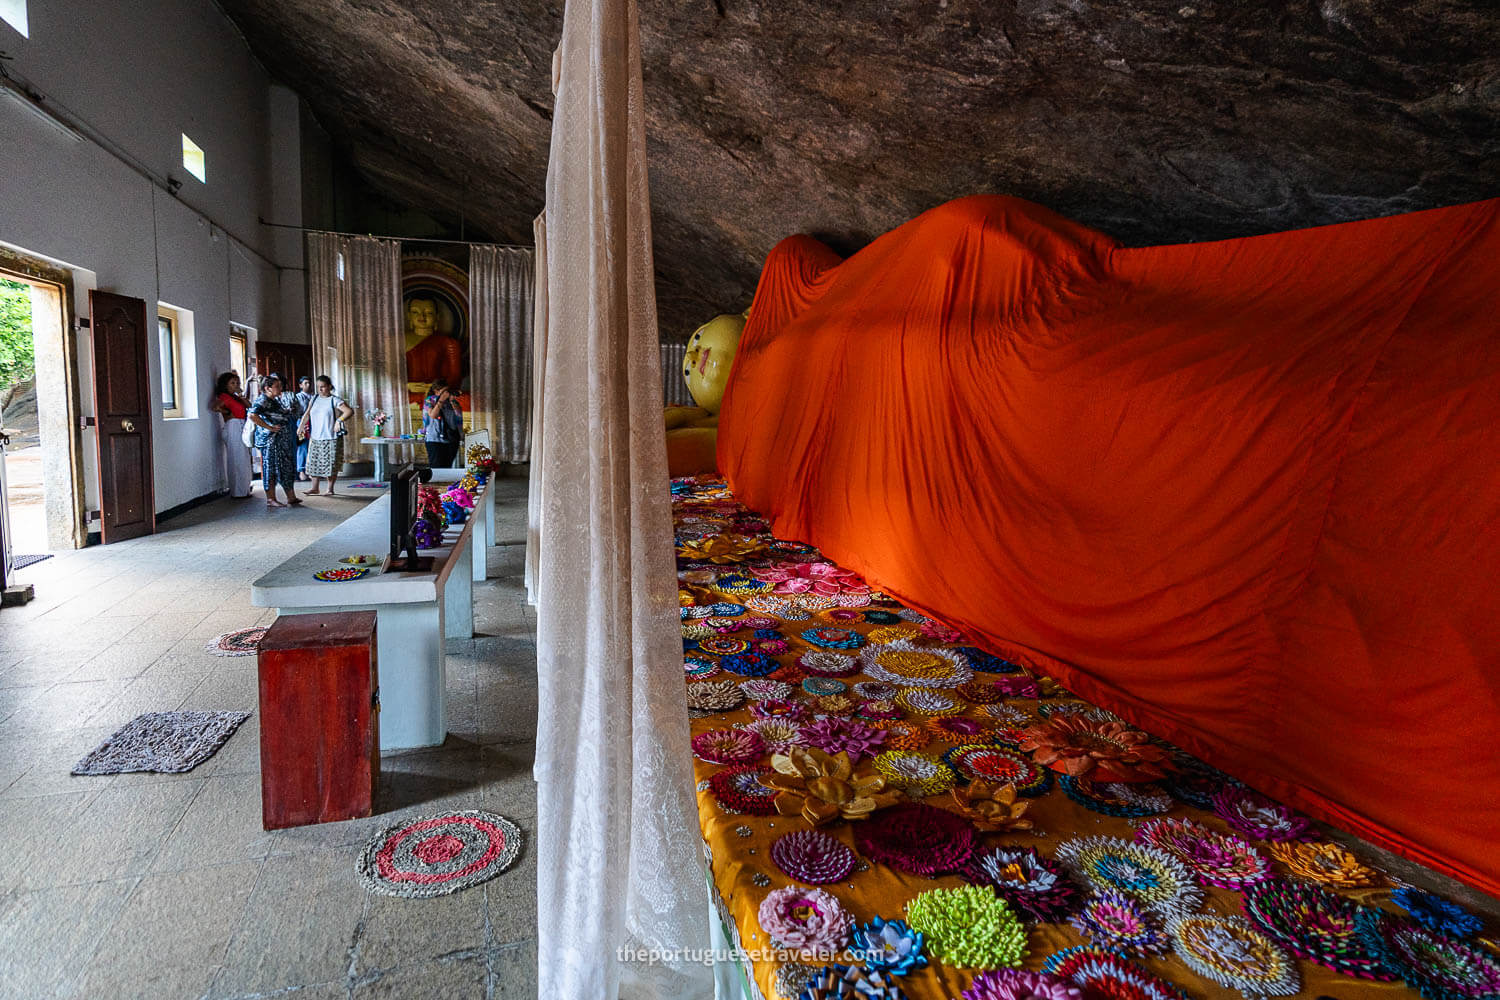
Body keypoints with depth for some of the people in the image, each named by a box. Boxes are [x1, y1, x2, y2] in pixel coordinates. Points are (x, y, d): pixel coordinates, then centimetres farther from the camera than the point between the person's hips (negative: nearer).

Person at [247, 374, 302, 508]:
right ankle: (270, 499, 3)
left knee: (288, 468, 11)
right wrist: (269, 427, -24)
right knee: (271, 469, -3)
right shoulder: (262, 400, -13)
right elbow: (253, 415, -29)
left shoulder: (276, 400, 16)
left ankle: (291, 497, 16)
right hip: (271, 441, -9)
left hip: (282, 441, 9)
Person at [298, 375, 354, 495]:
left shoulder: (334, 400, -6)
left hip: (331, 438, -5)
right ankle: (315, 488, 11)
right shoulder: (314, 399, 11)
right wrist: (301, 426, 0)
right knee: (314, 463, 4)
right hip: (315, 438, 5)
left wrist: (339, 420, -27)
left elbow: (350, 411, -16)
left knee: (331, 464, 0)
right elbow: (307, 414, 14)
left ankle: (330, 489, 11)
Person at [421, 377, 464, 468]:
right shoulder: (429, 401, 1)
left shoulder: (450, 399, 9)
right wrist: (441, 400, -17)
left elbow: (459, 413, -1)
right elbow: (433, 415, -14)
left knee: (448, 467, 6)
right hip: (435, 440, -3)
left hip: (451, 439, 3)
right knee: (437, 467, -10)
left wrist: (452, 401, -14)